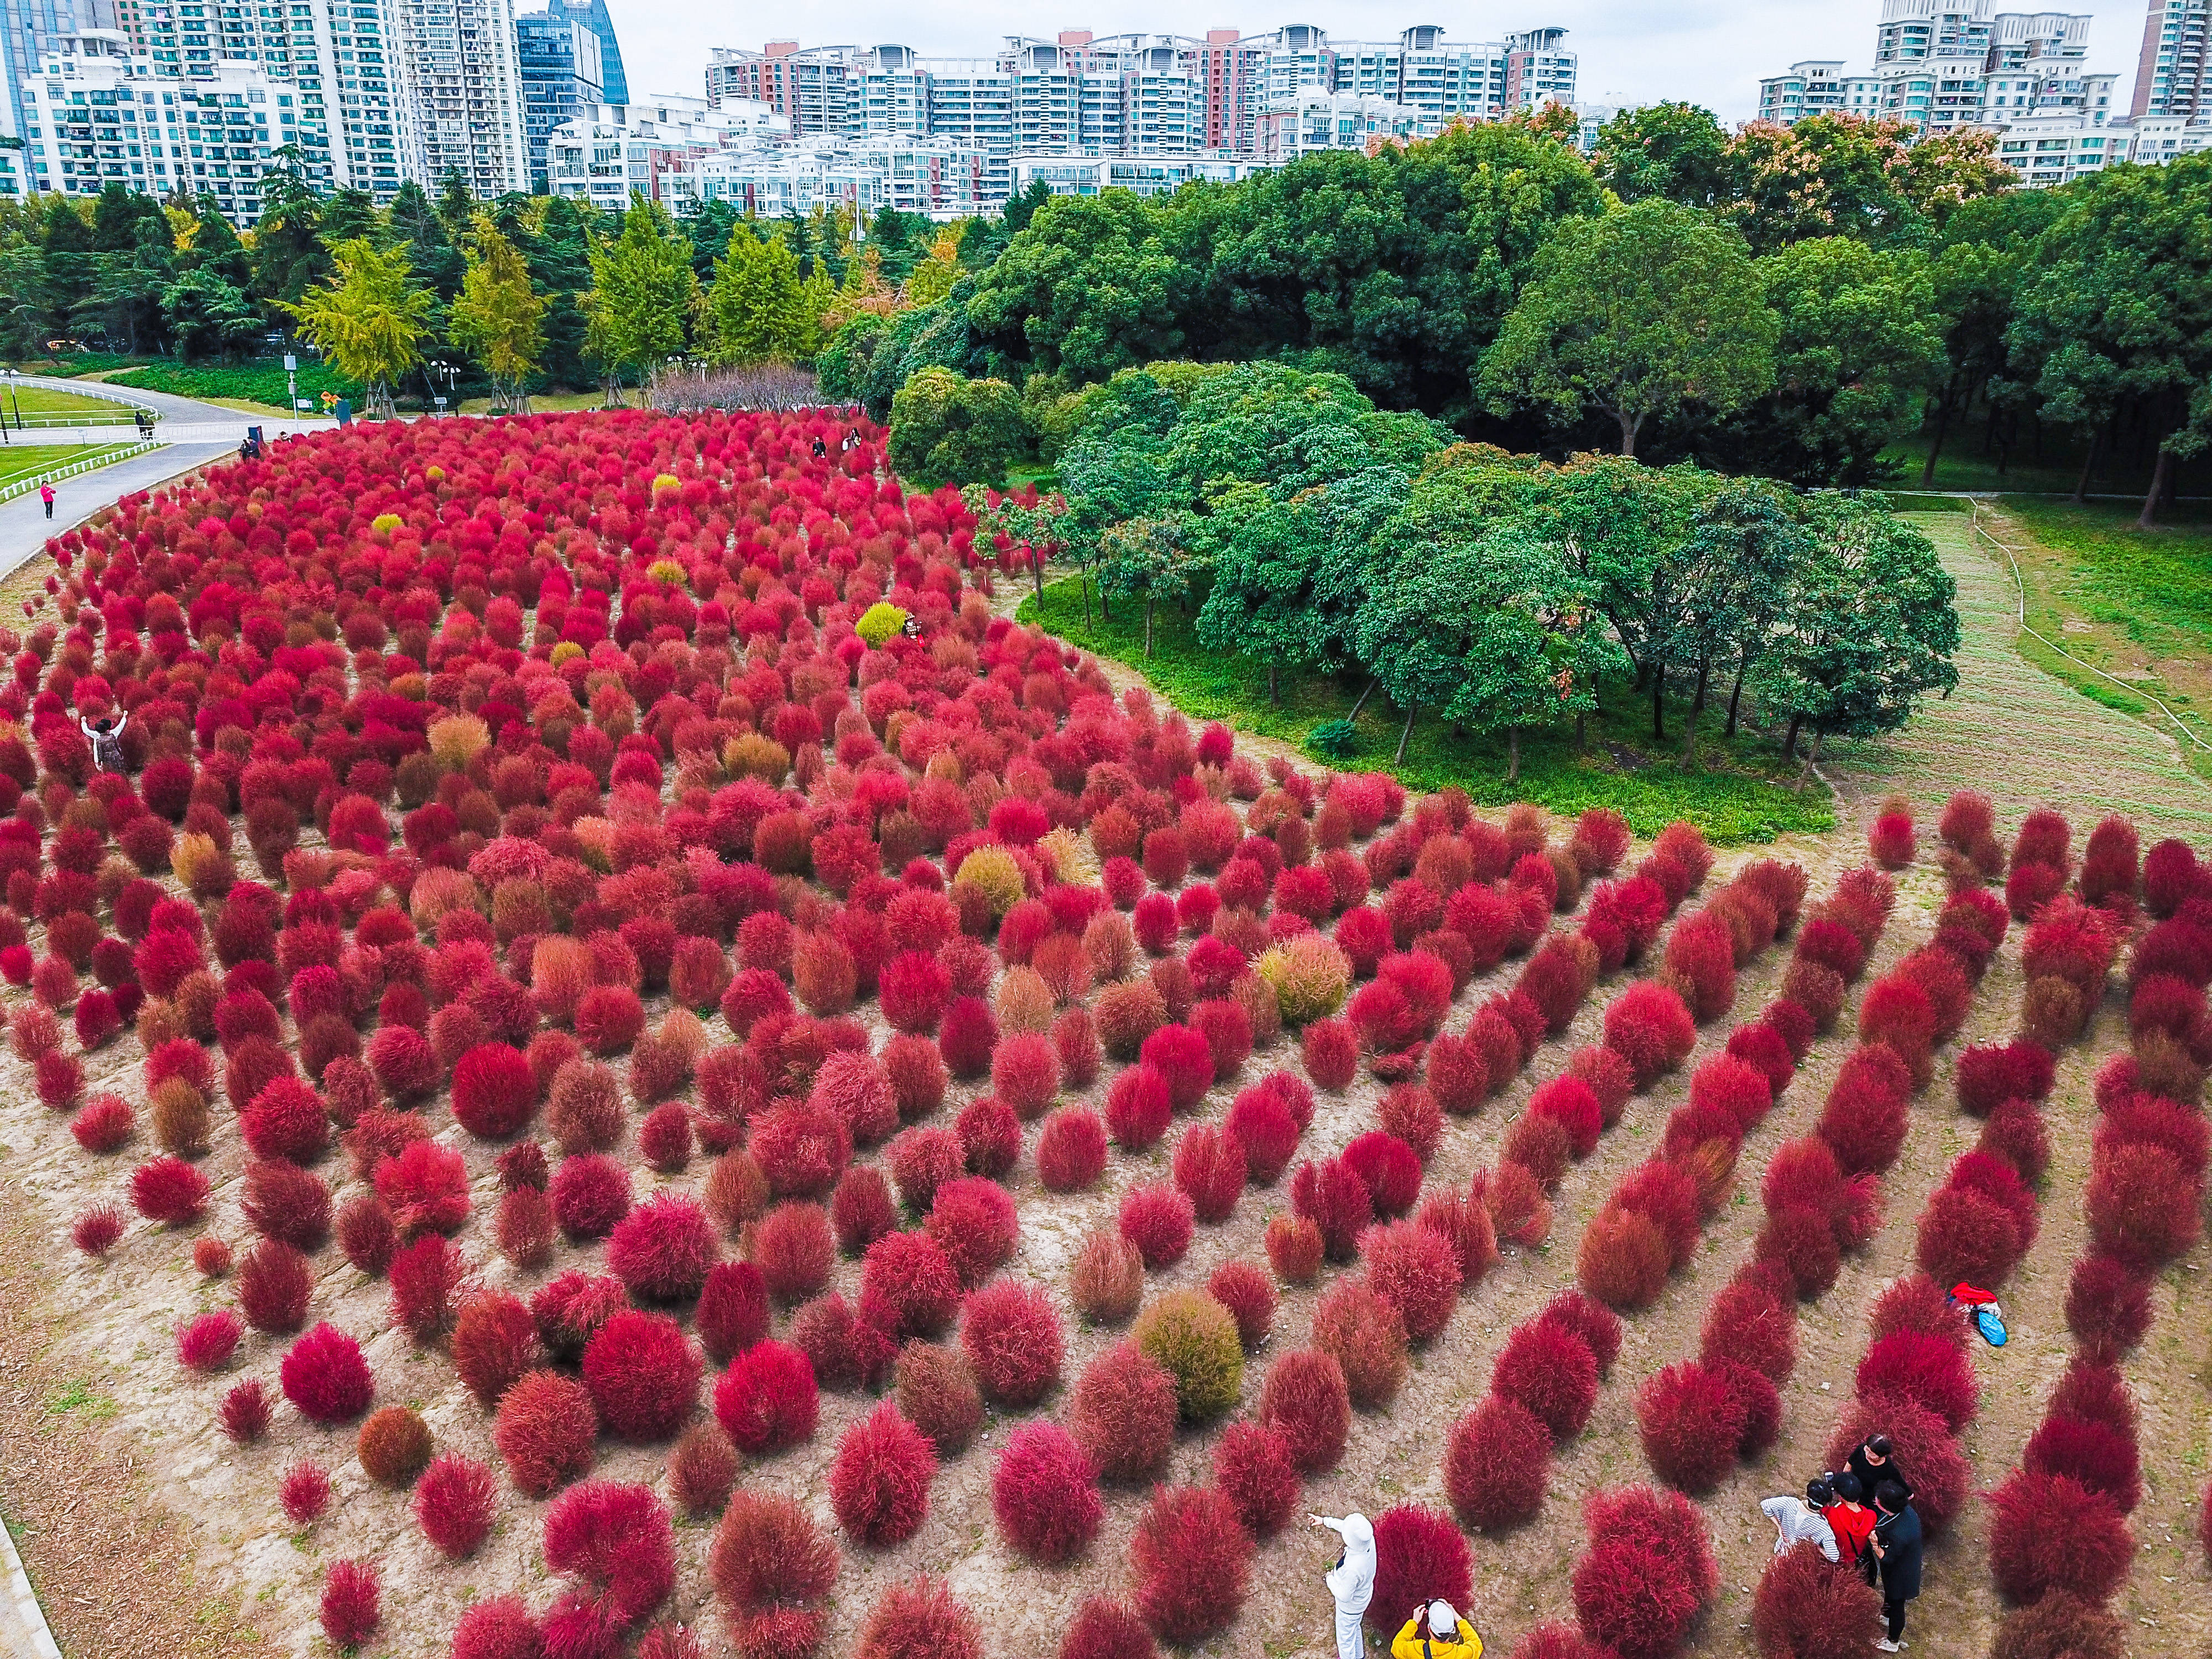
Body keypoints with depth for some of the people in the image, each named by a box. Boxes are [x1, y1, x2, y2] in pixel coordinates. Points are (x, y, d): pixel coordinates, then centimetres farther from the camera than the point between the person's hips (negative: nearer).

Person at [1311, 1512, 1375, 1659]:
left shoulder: (1352, 1568, -47)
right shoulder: (1369, 1537, -28)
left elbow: (1344, 1596, -29)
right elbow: (1344, 1526, -6)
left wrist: (1330, 1579, -13)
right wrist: (1325, 1521, 5)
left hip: (1350, 1607, -8)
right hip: (1364, 1596, 8)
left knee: (1345, 1638, 23)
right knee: (1354, 1628, 36)